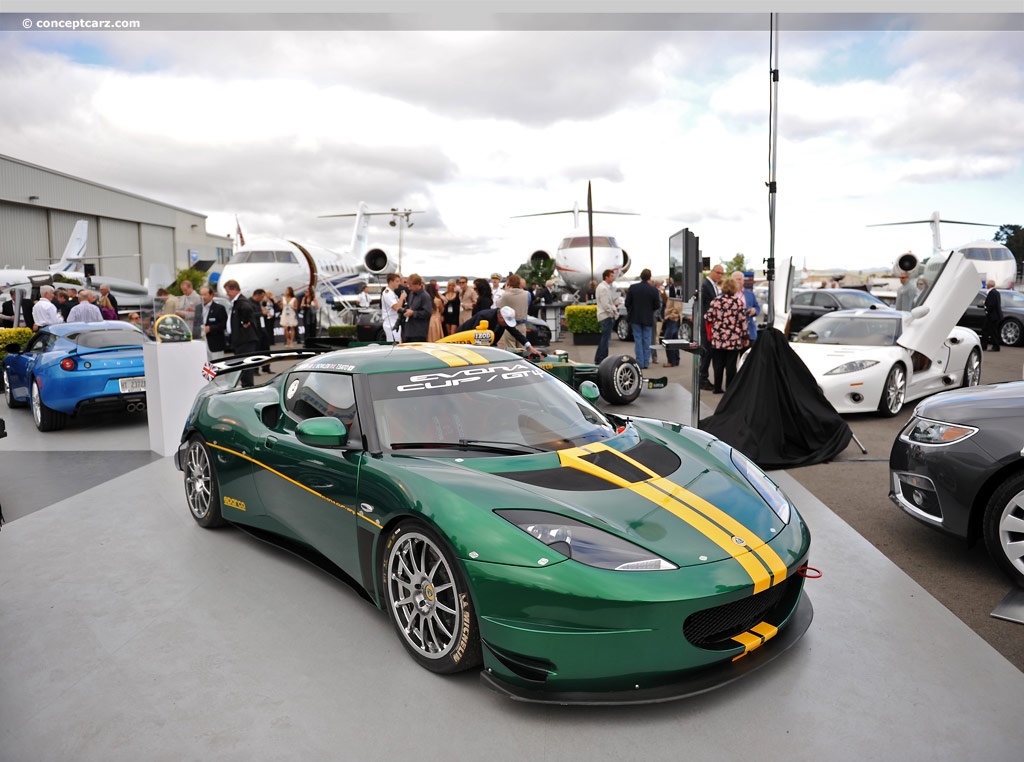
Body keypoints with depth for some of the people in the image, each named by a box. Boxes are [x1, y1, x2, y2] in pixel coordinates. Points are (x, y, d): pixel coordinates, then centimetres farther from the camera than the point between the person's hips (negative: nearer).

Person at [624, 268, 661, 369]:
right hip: (648, 319, 0)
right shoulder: (654, 290, -9)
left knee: (638, 340, 4)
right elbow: (657, 306, -4)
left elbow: (627, 303, -3)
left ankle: (640, 362, 2)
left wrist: (629, 313, 14)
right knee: (647, 341, 8)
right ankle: (646, 362, 9)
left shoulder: (632, 288, -7)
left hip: (635, 318, 0)